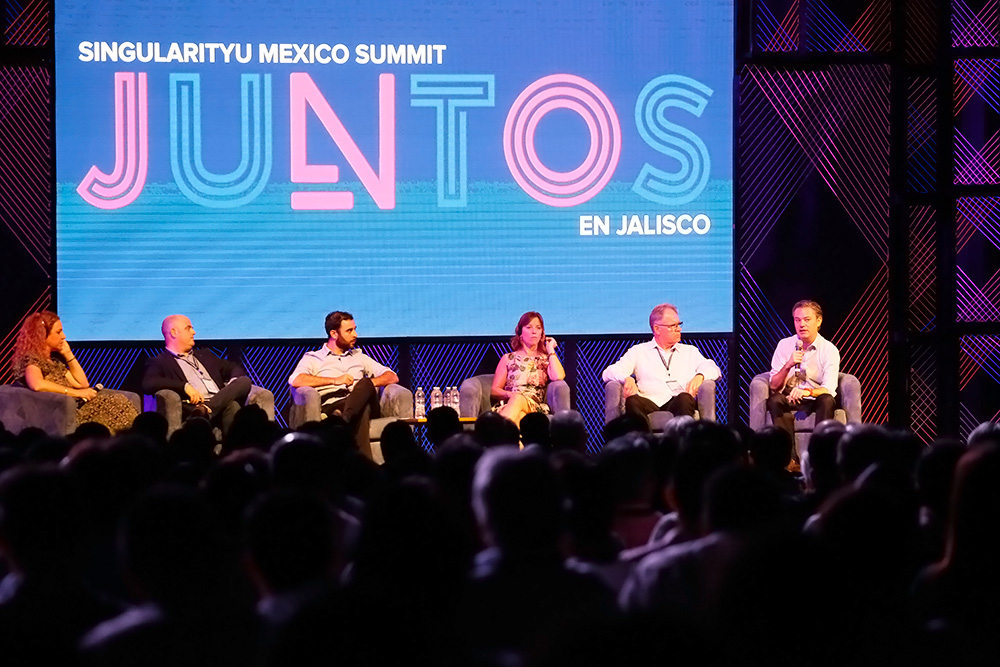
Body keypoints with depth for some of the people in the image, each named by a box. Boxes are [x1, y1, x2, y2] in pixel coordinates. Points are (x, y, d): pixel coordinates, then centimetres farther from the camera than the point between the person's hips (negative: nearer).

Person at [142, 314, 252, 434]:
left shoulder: (204, 355, 34)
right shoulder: (160, 362, 12)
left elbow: (235, 368, 35)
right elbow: (148, 384, -8)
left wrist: (235, 383, 7)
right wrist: (185, 387, -18)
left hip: (221, 403, 7)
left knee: (244, 381, -24)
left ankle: (206, 409, -43)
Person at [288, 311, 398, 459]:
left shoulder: (359, 357, 33)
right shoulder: (313, 358, 18)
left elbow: (392, 377, 24)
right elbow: (295, 380, -4)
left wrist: (367, 384, 0)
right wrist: (335, 380, -11)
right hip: (331, 406, -3)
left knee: (365, 384, -33)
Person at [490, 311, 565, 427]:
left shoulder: (546, 359, 22)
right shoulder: (508, 358, 23)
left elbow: (558, 377, -2)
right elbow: (494, 391, 16)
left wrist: (550, 350, 11)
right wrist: (509, 394, -8)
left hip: (536, 407, -1)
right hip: (509, 403, 1)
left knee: (518, 399, -39)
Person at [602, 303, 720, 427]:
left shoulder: (690, 351, 30)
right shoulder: (638, 351, 22)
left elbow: (713, 369, 21)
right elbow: (609, 373, 13)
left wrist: (700, 376, -4)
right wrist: (626, 378, -12)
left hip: (678, 403, 1)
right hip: (650, 402, -1)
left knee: (685, 399, -36)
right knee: (632, 401, -35)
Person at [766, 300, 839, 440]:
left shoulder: (829, 350, -6)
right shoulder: (784, 345, -1)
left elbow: (829, 389, -19)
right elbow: (774, 386, -6)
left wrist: (807, 392, -40)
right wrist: (788, 365, -26)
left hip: (816, 401, -1)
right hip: (789, 400, 1)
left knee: (827, 400, -33)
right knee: (775, 400, -30)